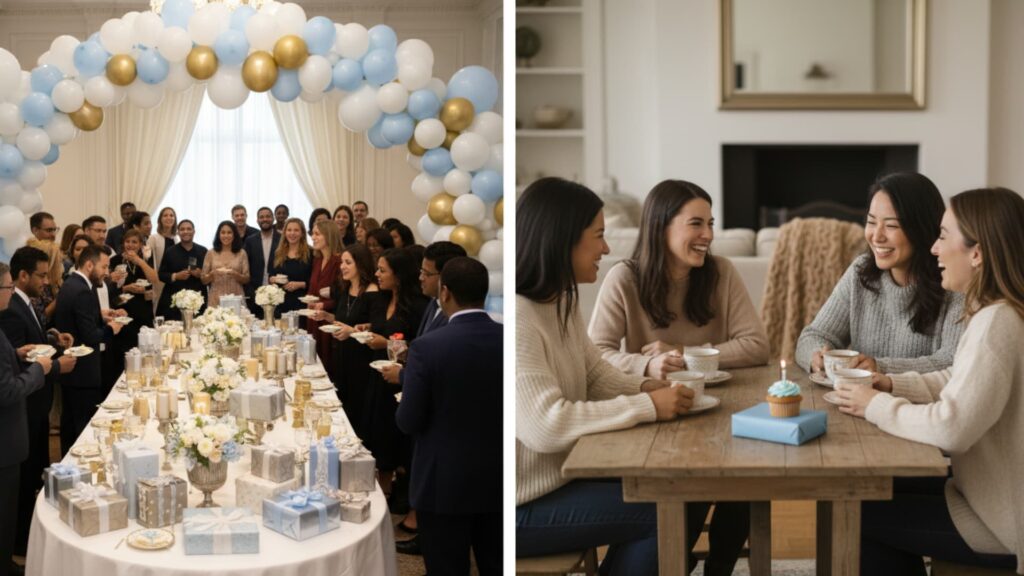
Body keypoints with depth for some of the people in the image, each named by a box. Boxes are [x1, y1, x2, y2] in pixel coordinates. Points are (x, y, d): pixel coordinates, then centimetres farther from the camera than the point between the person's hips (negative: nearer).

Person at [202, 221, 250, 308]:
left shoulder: (241, 253, 4)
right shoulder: (211, 253, 5)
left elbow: (246, 279, 5)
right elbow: (203, 280, 7)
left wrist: (236, 274, -13)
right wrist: (212, 274, -12)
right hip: (216, 300, 0)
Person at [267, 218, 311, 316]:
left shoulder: (310, 254, -1)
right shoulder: (277, 254, 13)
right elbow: (270, 276, 16)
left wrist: (299, 284, -17)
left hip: (300, 304, -4)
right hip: (280, 304, 4)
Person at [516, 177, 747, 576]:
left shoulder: (561, 301, 8)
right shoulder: (517, 319, -25)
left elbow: (598, 377, 13)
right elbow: (544, 425, -33)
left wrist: (645, 387, -9)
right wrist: (647, 407, -27)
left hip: (564, 474, 10)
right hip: (525, 506, -10)